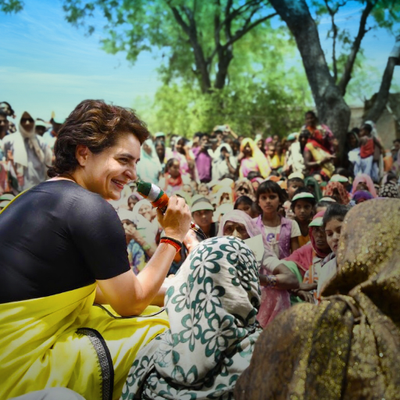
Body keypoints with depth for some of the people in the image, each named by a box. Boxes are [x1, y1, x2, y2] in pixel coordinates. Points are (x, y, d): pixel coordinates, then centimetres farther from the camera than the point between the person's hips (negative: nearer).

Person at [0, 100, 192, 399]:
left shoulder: (37, 196, 7)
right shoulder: (91, 208, -21)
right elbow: (131, 302, -10)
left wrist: (171, 294, 12)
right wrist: (173, 237, -3)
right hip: (24, 369, -9)